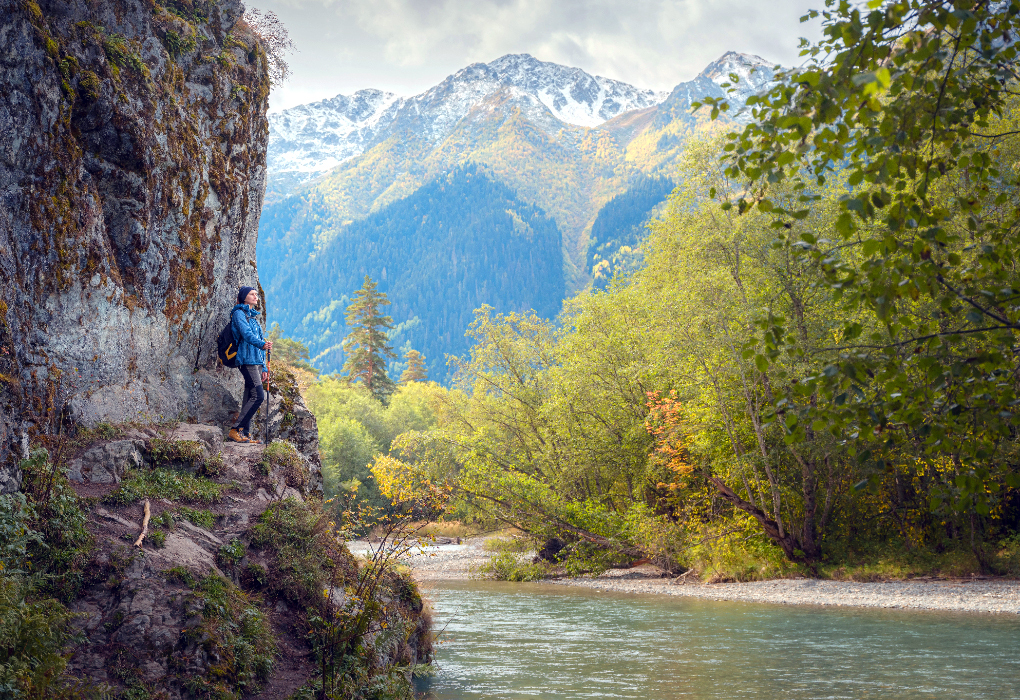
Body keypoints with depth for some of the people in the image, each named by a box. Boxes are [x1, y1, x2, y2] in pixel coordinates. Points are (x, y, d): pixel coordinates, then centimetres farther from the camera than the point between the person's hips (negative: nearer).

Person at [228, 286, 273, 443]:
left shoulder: (253, 317, 25)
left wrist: (264, 368, 20)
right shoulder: (239, 313, -2)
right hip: (248, 359, -9)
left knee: (250, 398, 4)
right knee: (258, 395, -17)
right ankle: (235, 430, -16)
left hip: (257, 362, 9)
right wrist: (262, 344, -38)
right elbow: (246, 334, -19)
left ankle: (245, 434, 3)